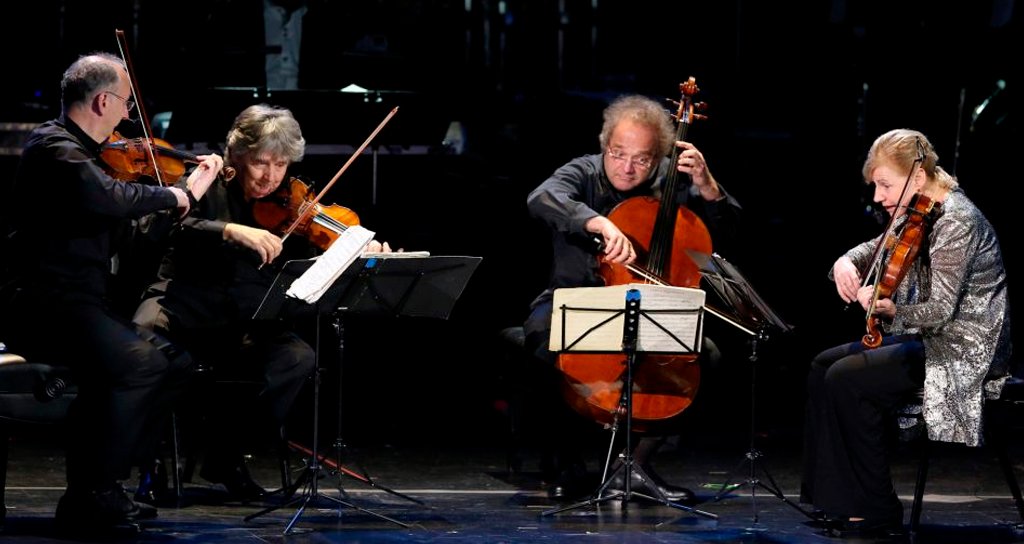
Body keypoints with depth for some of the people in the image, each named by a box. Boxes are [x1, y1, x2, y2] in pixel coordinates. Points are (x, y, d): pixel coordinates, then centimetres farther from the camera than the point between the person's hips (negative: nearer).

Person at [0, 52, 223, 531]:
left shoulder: (81, 151, 18)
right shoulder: (54, 147, -12)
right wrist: (173, 195, -16)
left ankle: (101, 480, 7)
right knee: (136, 362, -29)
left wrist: (190, 191, 19)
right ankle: (87, 499, -22)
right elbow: (109, 200, -32)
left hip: (78, 302, 10)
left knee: (173, 361, 7)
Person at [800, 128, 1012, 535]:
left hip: (963, 353, -10)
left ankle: (879, 510, -8)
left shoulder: (957, 222, -21)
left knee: (846, 380, -18)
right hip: (924, 339, 10)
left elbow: (939, 311, -25)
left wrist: (890, 308, -37)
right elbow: (875, 250, 19)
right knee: (823, 366, 3)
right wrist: (847, 262, -2)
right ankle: (836, 498, 2)